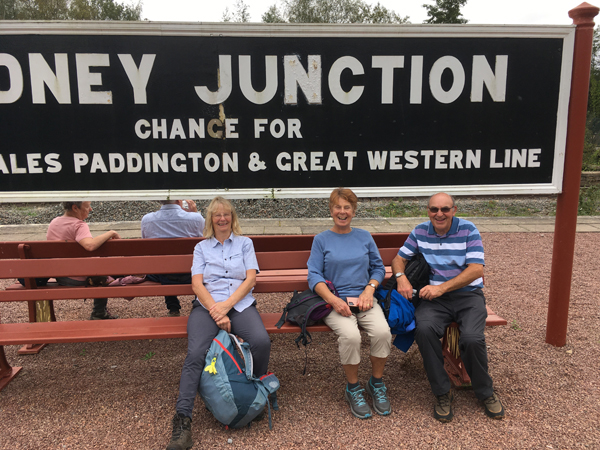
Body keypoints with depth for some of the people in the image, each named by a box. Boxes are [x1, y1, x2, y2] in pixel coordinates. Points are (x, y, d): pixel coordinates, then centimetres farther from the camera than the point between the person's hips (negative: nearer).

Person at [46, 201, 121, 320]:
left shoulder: (53, 222, 1)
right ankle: (99, 313, 26)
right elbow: (90, 245, -44)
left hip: (59, 277, 8)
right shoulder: (79, 225, -24)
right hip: (78, 280, -8)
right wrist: (111, 233, -32)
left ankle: (100, 312, 38)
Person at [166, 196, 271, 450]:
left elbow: (251, 278, 6)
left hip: (240, 304, 0)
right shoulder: (201, 247, 19)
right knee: (196, 353, -28)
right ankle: (182, 421, -27)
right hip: (207, 306, 0)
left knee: (261, 341, -30)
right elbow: (197, 284, 6)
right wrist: (216, 312, -11)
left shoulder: (244, 243, 19)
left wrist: (227, 305, -9)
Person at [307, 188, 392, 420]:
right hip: (335, 301, -2)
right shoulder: (321, 239, 8)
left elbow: (378, 268, 17)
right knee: (350, 335, -32)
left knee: (382, 331, -26)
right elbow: (314, 276, 0)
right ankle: (353, 388, -4)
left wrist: (369, 290, -3)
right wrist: (333, 300, -16)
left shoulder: (365, 236, 17)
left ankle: (377, 383, 1)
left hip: (364, 298, 3)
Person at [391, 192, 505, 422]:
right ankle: (442, 392, -10)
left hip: (468, 294, -2)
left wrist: (442, 287, -21)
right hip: (434, 297, 2)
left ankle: (485, 392, 3)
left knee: (472, 338, -28)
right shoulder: (420, 231, 7)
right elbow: (399, 258, 13)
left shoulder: (468, 230, -3)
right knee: (424, 329, -29)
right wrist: (401, 277, -11)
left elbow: (476, 269, -11)